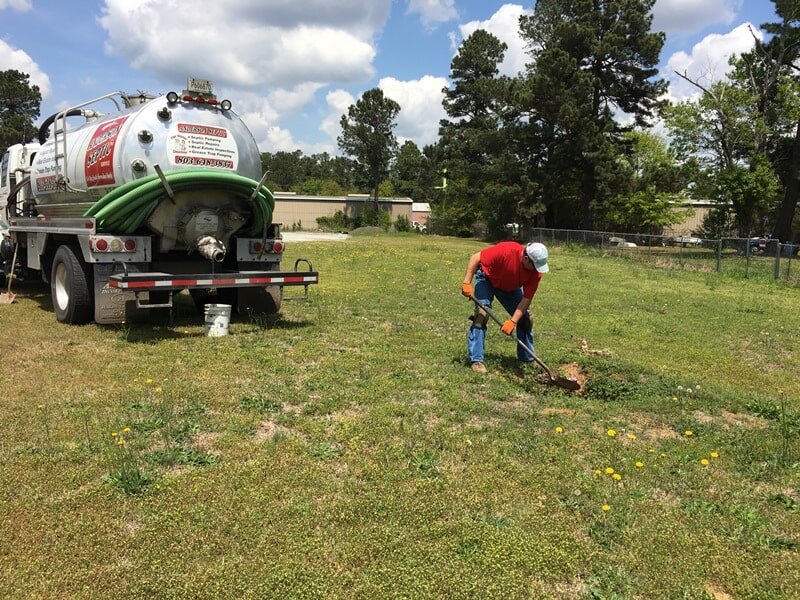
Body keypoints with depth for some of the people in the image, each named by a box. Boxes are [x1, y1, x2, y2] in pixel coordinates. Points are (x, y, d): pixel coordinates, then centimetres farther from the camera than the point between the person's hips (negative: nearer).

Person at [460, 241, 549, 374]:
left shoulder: (536, 271, -25)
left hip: (510, 287, 5)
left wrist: (513, 321, -32)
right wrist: (467, 283, -32)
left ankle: (528, 358, 17)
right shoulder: (505, 251, -39)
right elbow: (475, 258, -29)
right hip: (487, 279, -5)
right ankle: (476, 360, -18)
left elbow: (526, 298, -23)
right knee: (482, 314, -22)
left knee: (526, 319, 0)